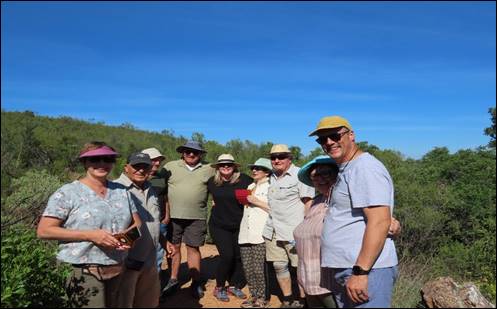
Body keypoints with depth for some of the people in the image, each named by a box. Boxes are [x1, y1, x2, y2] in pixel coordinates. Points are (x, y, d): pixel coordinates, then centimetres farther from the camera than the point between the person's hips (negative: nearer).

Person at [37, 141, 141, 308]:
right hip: (83, 272, -5)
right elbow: (43, 231, -12)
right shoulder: (68, 193, -8)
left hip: (117, 270, 6)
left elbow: (137, 222, 14)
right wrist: (89, 235, -20)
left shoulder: (121, 191, 7)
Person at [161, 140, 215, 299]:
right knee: (174, 248, 9)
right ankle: (173, 280, 24)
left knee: (193, 248, 7)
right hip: (173, 216, 0)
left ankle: (196, 282, 19)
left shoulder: (208, 170, 5)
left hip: (197, 217, 0)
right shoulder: (170, 166, 2)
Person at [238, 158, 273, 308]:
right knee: (248, 268, 9)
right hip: (245, 234, 7)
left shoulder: (270, 187, -1)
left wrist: (256, 202, -11)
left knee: (259, 269, -4)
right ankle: (254, 295, 23)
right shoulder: (250, 187, 22)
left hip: (261, 234, -7)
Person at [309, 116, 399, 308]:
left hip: (365, 271, -9)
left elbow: (380, 222, -21)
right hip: (344, 271, 9)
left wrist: (360, 272, -23)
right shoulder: (345, 170, 17)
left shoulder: (366, 167, -13)